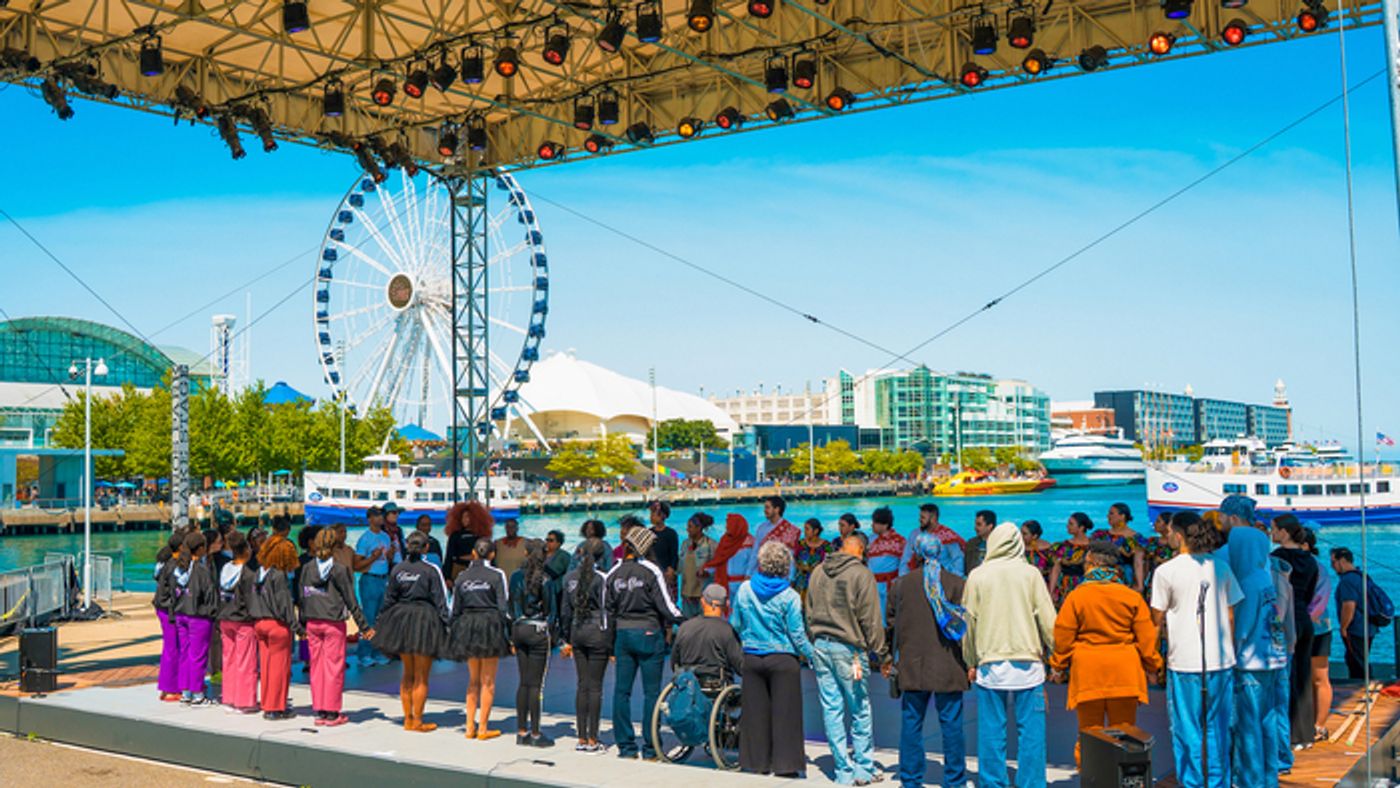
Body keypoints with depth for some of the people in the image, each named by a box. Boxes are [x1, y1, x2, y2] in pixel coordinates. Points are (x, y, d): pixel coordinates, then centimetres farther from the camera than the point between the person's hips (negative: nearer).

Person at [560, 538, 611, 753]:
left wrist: (567, 640, 19)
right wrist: (612, 645, -5)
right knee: (595, 686, 0)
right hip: (597, 633, -5)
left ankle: (581, 739, 12)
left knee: (582, 685, 10)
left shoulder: (570, 578, 7)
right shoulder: (601, 578, -10)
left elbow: (565, 611, 12)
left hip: (577, 632, 5)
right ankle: (592, 740, 3)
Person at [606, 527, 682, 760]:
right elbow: (665, 605, -10)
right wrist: (681, 621, 6)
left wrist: (611, 644, 16)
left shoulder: (613, 574, 4)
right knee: (651, 692, 2)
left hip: (623, 635, 4)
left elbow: (607, 610, 8)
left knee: (621, 690, 9)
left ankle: (625, 746, 12)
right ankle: (650, 748, 4)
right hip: (649, 635, -4)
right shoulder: (651, 571, -10)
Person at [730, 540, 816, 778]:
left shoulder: (745, 589, -1)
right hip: (782, 660, -3)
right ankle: (785, 763, 7)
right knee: (784, 712, 4)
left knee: (755, 711, 10)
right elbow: (797, 634, -8)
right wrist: (812, 655, 6)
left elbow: (735, 624, 7)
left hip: (751, 659, 3)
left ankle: (756, 761, 16)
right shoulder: (789, 597, -10)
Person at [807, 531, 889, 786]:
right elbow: (871, 619, -8)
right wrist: (882, 655, -1)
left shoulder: (818, 572, 9)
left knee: (831, 709, 6)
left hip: (820, 646, 5)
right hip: (848, 648, -5)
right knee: (860, 710, 6)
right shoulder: (861, 574, -8)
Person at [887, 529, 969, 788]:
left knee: (911, 723, 8)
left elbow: (892, 623, 8)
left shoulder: (901, 584, 2)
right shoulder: (956, 582, -3)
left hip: (912, 666, 1)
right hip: (948, 667, -1)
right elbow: (964, 623, -4)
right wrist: (970, 662, 3)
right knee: (951, 723, 6)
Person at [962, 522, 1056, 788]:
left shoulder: (977, 576, 1)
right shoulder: (1030, 574, -1)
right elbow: (1048, 619, 0)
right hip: (1028, 664, -1)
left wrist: (971, 662, 15)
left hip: (990, 664, 1)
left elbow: (969, 622, 5)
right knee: (1030, 731, 5)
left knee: (991, 731, 6)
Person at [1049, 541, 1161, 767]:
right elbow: (1146, 636, 2)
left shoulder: (1076, 596, -5)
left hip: (1088, 673, -1)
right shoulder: (1132, 596, 0)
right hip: (1124, 672, 1)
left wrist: (1058, 666, 12)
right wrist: (1153, 666, 15)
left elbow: (1062, 636, -1)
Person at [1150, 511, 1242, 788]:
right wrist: (1230, 650, 17)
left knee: (1189, 731, 5)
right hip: (1221, 661, 4)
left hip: (1185, 663, -4)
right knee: (1217, 729, 14)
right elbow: (1231, 616, 8)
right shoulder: (1221, 567, 5)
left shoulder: (1166, 571, -8)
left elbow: (1157, 619, -4)